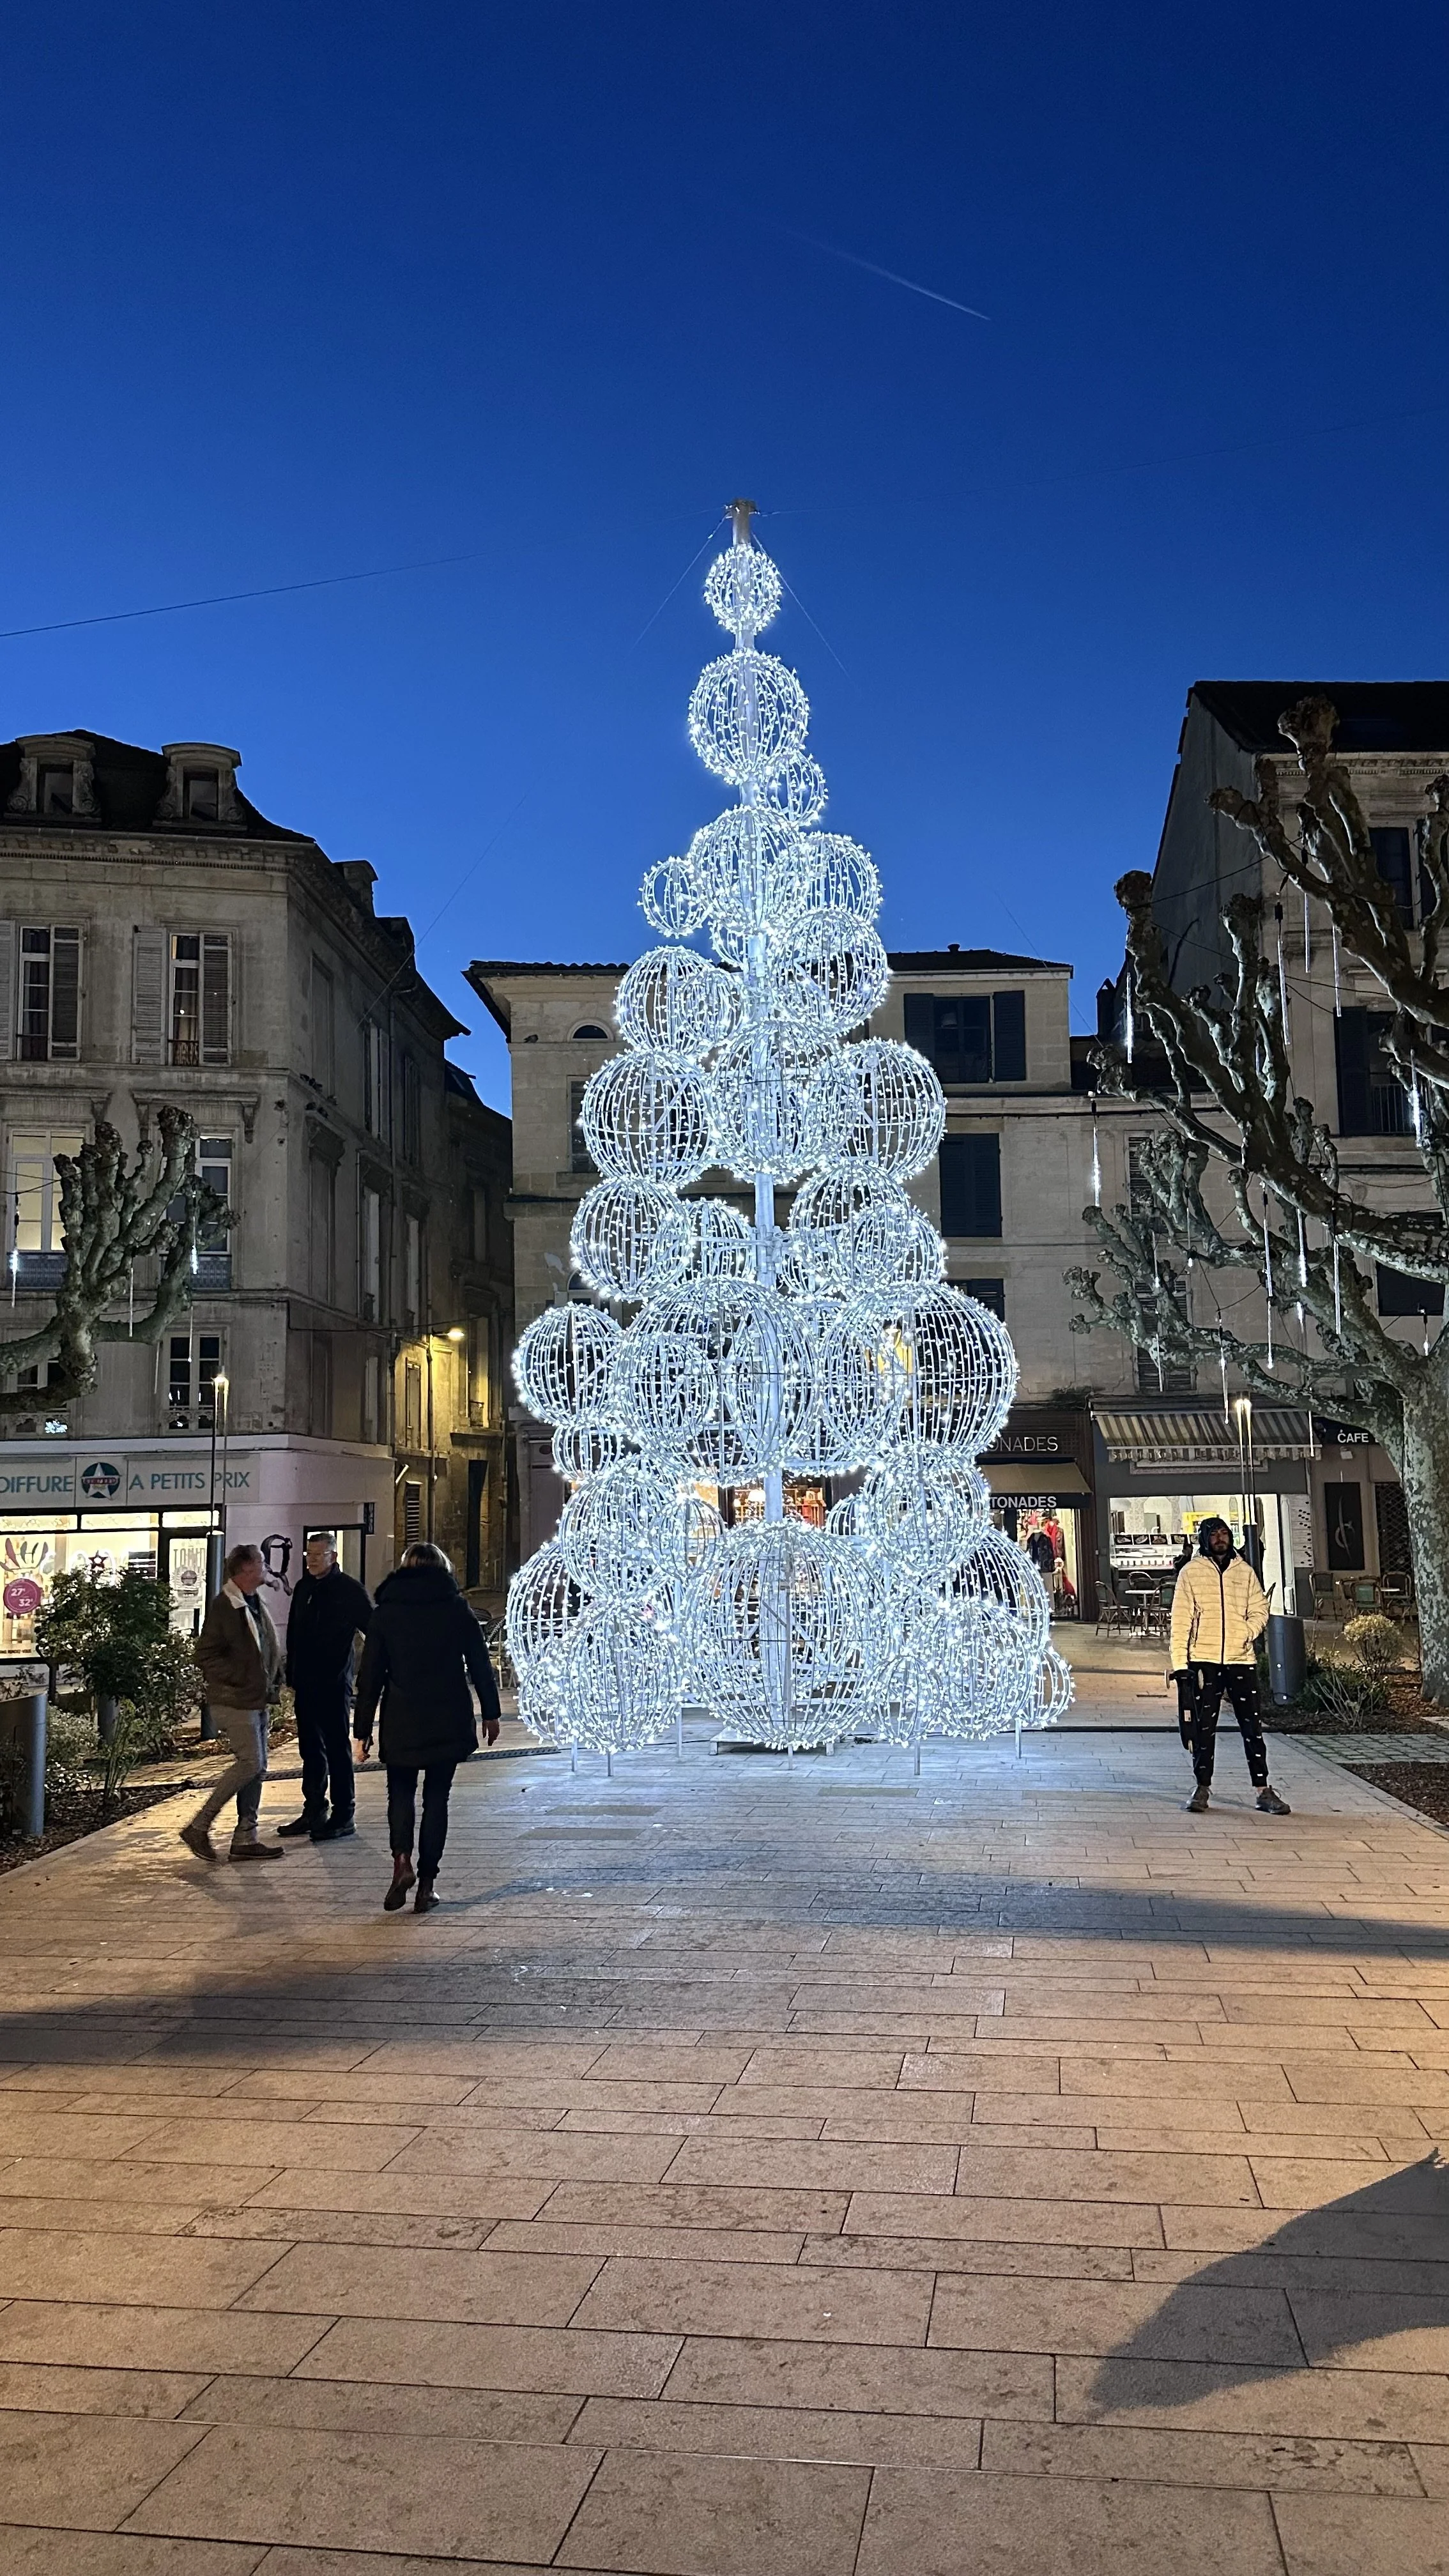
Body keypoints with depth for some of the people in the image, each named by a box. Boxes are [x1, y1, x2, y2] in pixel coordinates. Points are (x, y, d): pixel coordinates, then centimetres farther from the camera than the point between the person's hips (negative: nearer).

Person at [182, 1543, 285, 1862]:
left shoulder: (256, 1604, 15)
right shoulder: (224, 1606, -14)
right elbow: (205, 1654, -17)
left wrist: (273, 1678, 12)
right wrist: (240, 1679, -18)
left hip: (257, 1701, 9)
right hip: (234, 1701, -9)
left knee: (257, 1768, 9)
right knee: (250, 1763, -13)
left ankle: (245, 1839, 14)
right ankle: (199, 1827, -4)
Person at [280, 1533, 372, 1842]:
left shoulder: (350, 1590, -7)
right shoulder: (304, 1588, 12)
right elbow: (293, 1636, 17)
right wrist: (292, 1677, 15)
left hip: (334, 1683, -7)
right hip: (306, 1685, 7)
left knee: (337, 1749, -3)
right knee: (311, 1749, 13)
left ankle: (343, 1816, 2)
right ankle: (314, 1811, 22)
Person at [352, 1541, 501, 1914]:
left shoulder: (386, 1611, 1)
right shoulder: (457, 1607, 1)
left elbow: (370, 1675, 0)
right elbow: (480, 1664, 3)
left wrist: (363, 1730, 4)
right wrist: (490, 1713, 12)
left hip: (401, 1722, 0)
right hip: (449, 1723, 0)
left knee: (400, 1792, 16)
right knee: (436, 1798, 8)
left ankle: (402, 1861, -7)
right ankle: (426, 1885, 6)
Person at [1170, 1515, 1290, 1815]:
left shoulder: (1245, 1571, 10)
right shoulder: (1191, 1572, 2)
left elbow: (1260, 1609, 12)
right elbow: (1181, 1619, 0)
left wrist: (1248, 1632, -9)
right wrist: (1180, 1661, -6)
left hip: (1241, 1659, 2)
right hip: (1204, 1660, -2)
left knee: (1252, 1726, 1)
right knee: (1204, 1728, 4)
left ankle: (1263, 1790, 5)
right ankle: (1203, 1788, 14)